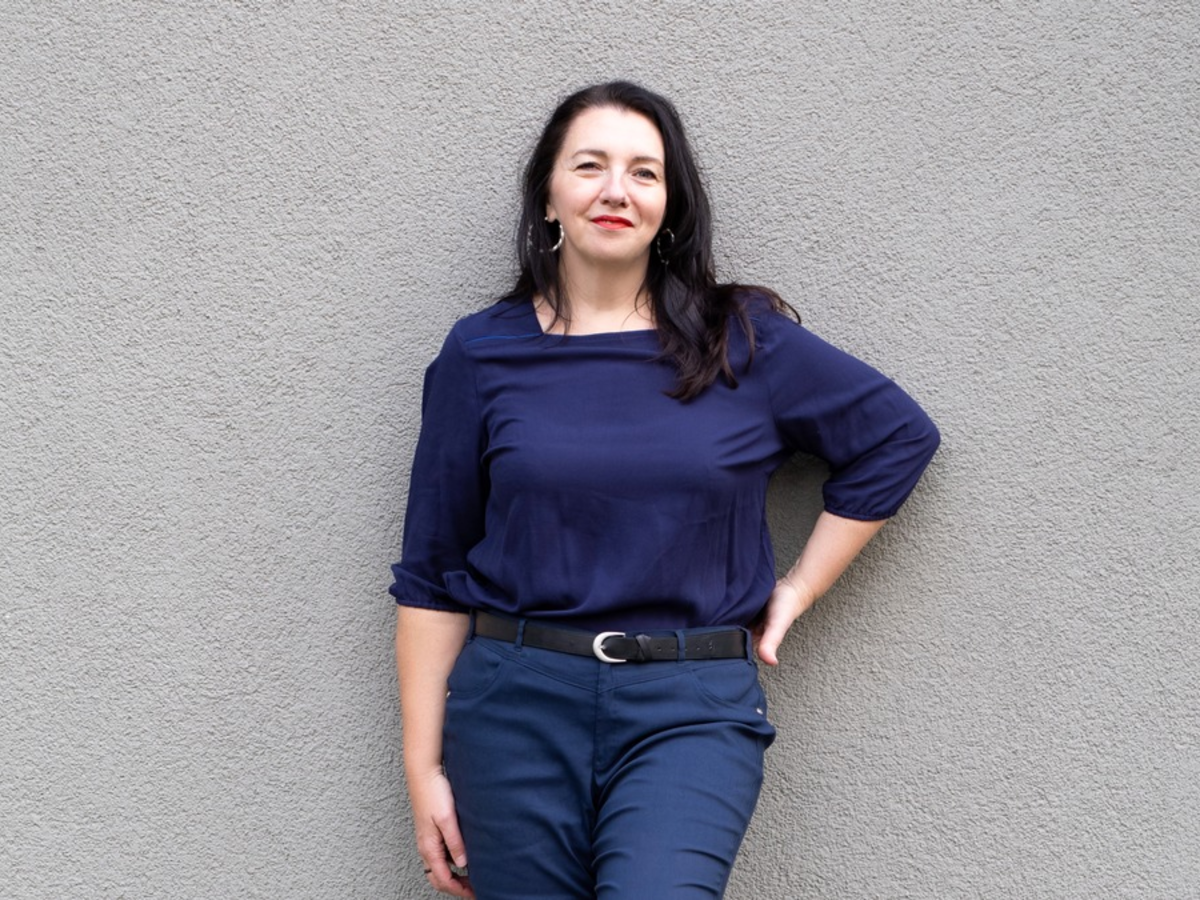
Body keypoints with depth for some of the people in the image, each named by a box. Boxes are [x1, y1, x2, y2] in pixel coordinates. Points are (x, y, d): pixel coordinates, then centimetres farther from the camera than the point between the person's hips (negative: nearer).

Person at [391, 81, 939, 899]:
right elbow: (431, 575, 6)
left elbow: (899, 436, 14)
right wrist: (424, 767, 3)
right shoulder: (482, 354, 4)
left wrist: (798, 589, 8)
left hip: (691, 710, -1)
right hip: (516, 705, 1)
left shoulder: (743, 341, 4)